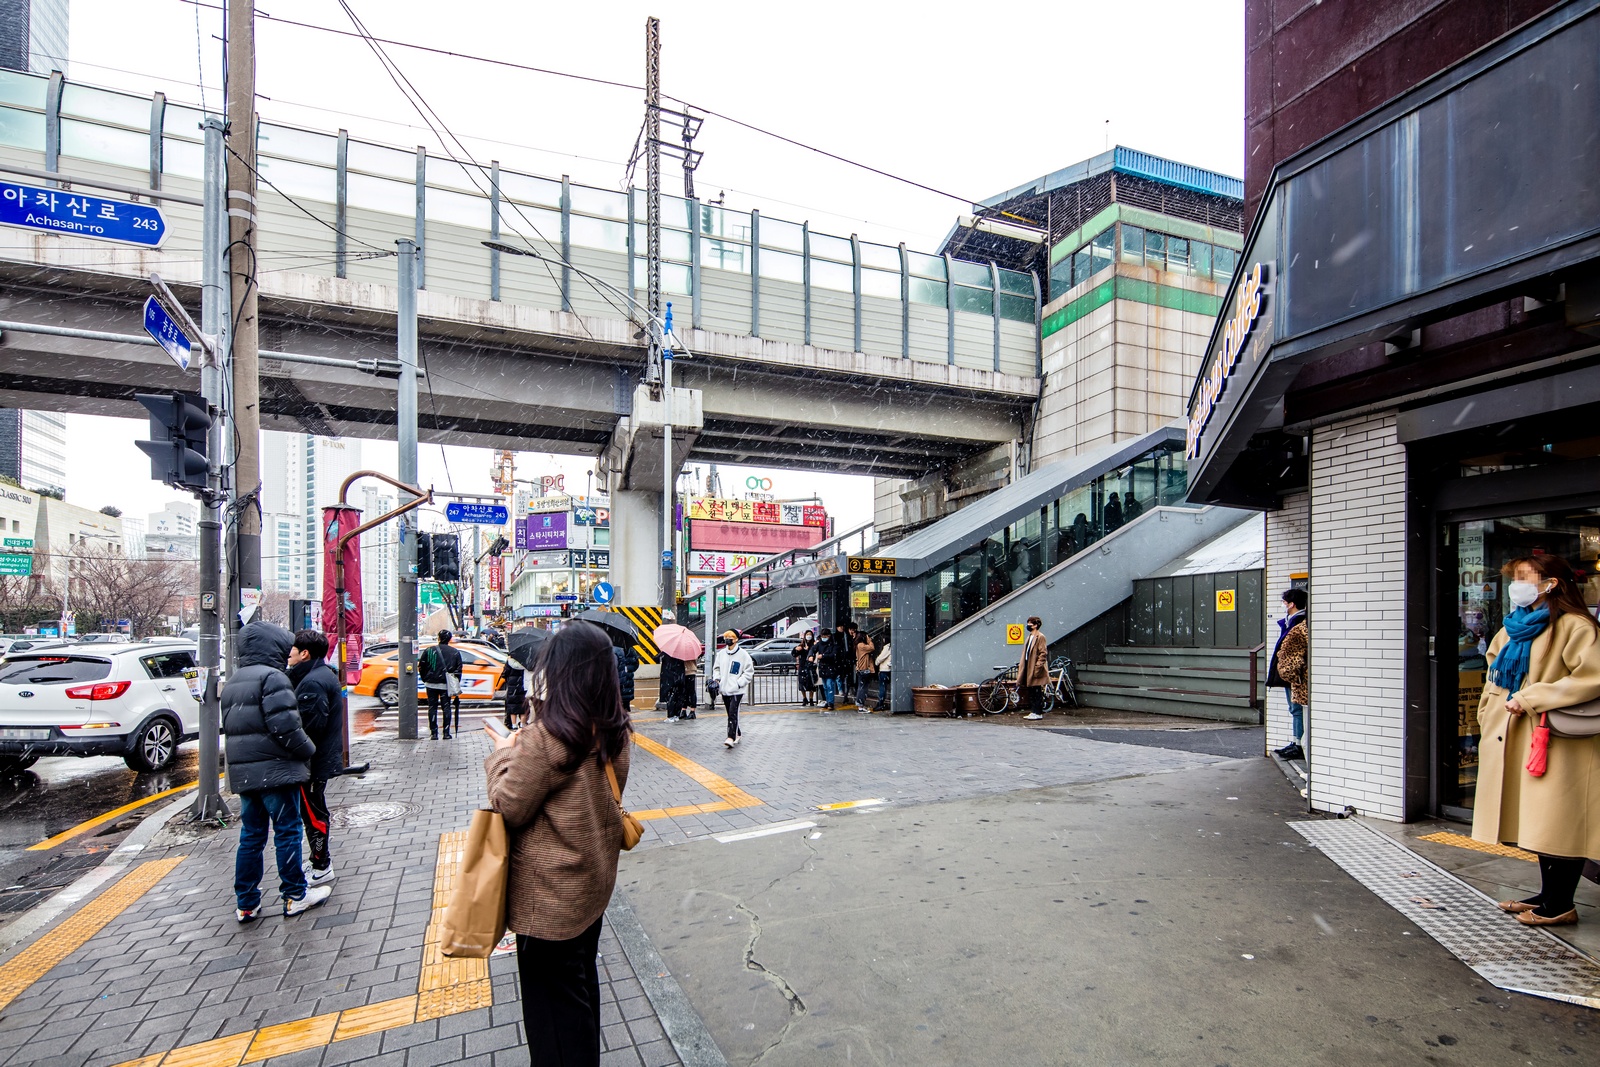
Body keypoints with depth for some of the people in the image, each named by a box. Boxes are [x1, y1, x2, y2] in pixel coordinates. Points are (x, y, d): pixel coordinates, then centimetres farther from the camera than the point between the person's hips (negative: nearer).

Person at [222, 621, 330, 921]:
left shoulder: (233, 682, 16)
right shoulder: (272, 677, -15)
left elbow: (229, 724, 20)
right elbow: (285, 726, -21)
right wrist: (308, 751, -8)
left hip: (243, 772, 9)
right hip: (275, 769, -9)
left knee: (251, 835, 14)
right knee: (287, 831, 2)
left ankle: (245, 904, 20)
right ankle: (296, 896, 11)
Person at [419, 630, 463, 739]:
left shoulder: (429, 651, -1)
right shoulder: (455, 653, 2)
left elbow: (421, 668, 1)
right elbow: (458, 670, 3)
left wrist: (425, 679, 15)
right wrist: (456, 686, 10)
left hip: (432, 684, -1)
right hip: (446, 685, 1)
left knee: (432, 707, 6)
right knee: (446, 707, 5)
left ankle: (434, 733, 4)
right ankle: (446, 733, 3)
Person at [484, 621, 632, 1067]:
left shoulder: (547, 737, -29)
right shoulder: (613, 731, -5)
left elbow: (509, 807, -19)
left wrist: (503, 754, -3)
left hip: (551, 895, -7)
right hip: (595, 879, 8)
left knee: (553, 1000, 13)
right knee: (582, 982, 26)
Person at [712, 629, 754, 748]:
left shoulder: (743, 654, -6)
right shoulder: (721, 653, 8)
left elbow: (749, 671, -4)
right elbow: (716, 668, 19)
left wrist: (739, 683, -11)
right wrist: (716, 679, 3)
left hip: (737, 690, -5)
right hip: (724, 689, 5)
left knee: (733, 713, -14)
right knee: (730, 714, 13)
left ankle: (731, 737, -18)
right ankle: (737, 735, 27)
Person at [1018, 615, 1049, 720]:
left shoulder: (1040, 637, -10)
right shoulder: (1029, 637, 16)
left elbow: (1043, 654, -15)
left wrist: (1037, 667, -19)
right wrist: (1021, 665, 15)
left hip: (1035, 670, -9)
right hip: (1028, 669, 9)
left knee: (1037, 692, -3)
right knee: (1030, 692, 11)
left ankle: (1038, 713, 2)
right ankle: (1032, 711, 16)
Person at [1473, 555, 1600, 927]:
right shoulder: (1515, 627, 15)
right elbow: (1496, 673, 26)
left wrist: (1530, 699, -21)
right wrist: (1491, 716, 15)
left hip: (1557, 743, -8)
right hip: (1519, 741, 8)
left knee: (1558, 825, 0)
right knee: (1538, 824, 15)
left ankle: (1561, 906, 11)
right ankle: (1548, 895, 25)